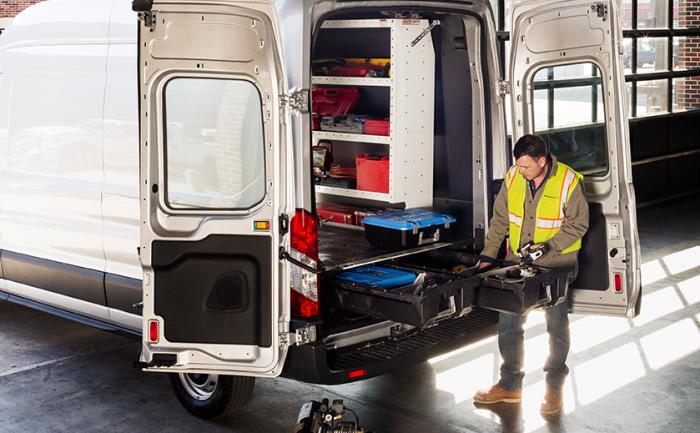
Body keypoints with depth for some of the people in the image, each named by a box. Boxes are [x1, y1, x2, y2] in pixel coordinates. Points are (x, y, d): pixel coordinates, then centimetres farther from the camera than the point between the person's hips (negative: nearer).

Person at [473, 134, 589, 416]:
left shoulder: (568, 182, -16)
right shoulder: (513, 177, -4)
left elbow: (578, 224, -10)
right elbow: (500, 219, 5)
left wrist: (548, 246, -21)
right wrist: (488, 255, 0)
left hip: (556, 263, -4)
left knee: (556, 325, 7)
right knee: (508, 322, 8)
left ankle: (554, 389, 22)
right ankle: (510, 385, 22)